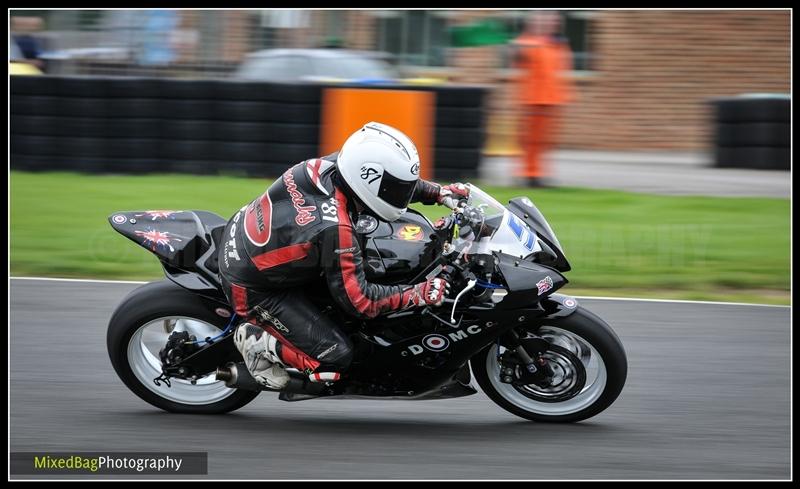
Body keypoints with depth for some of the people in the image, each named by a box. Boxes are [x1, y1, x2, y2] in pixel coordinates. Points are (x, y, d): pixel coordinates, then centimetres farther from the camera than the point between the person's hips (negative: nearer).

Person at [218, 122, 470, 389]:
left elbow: (392, 182, 8)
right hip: (253, 288, -8)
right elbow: (358, 300, -26)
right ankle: (256, 340, 2)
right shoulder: (335, 229, -35)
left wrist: (439, 192, 5)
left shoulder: (330, 164, -14)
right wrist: (419, 294, -22)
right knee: (335, 356, -12)